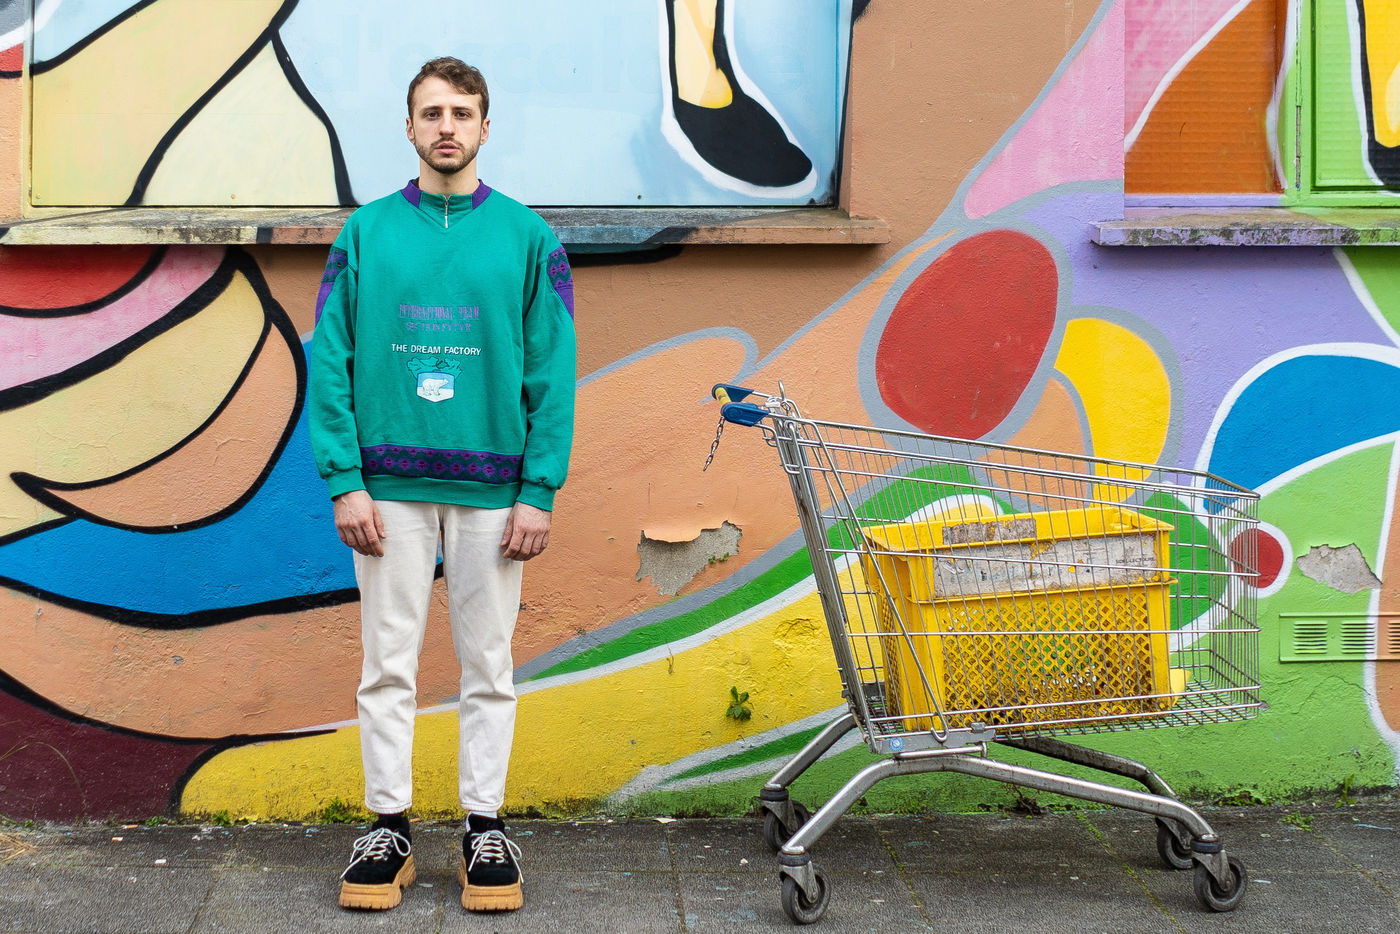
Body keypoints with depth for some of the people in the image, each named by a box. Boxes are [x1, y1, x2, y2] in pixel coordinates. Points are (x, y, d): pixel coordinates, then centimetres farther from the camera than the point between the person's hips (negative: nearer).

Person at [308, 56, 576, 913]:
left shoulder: (527, 238, 1)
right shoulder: (365, 234, 3)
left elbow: (553, 375, -1)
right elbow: (331, 363, 0)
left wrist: (540, 492, -8)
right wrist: (345, 480, -7)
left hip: (492, 492, 0)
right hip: (389, 488, 0)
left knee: (488, 667, 8)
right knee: (389, 666, 7)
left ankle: (486, 825, 19)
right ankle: (389, 826, 18)